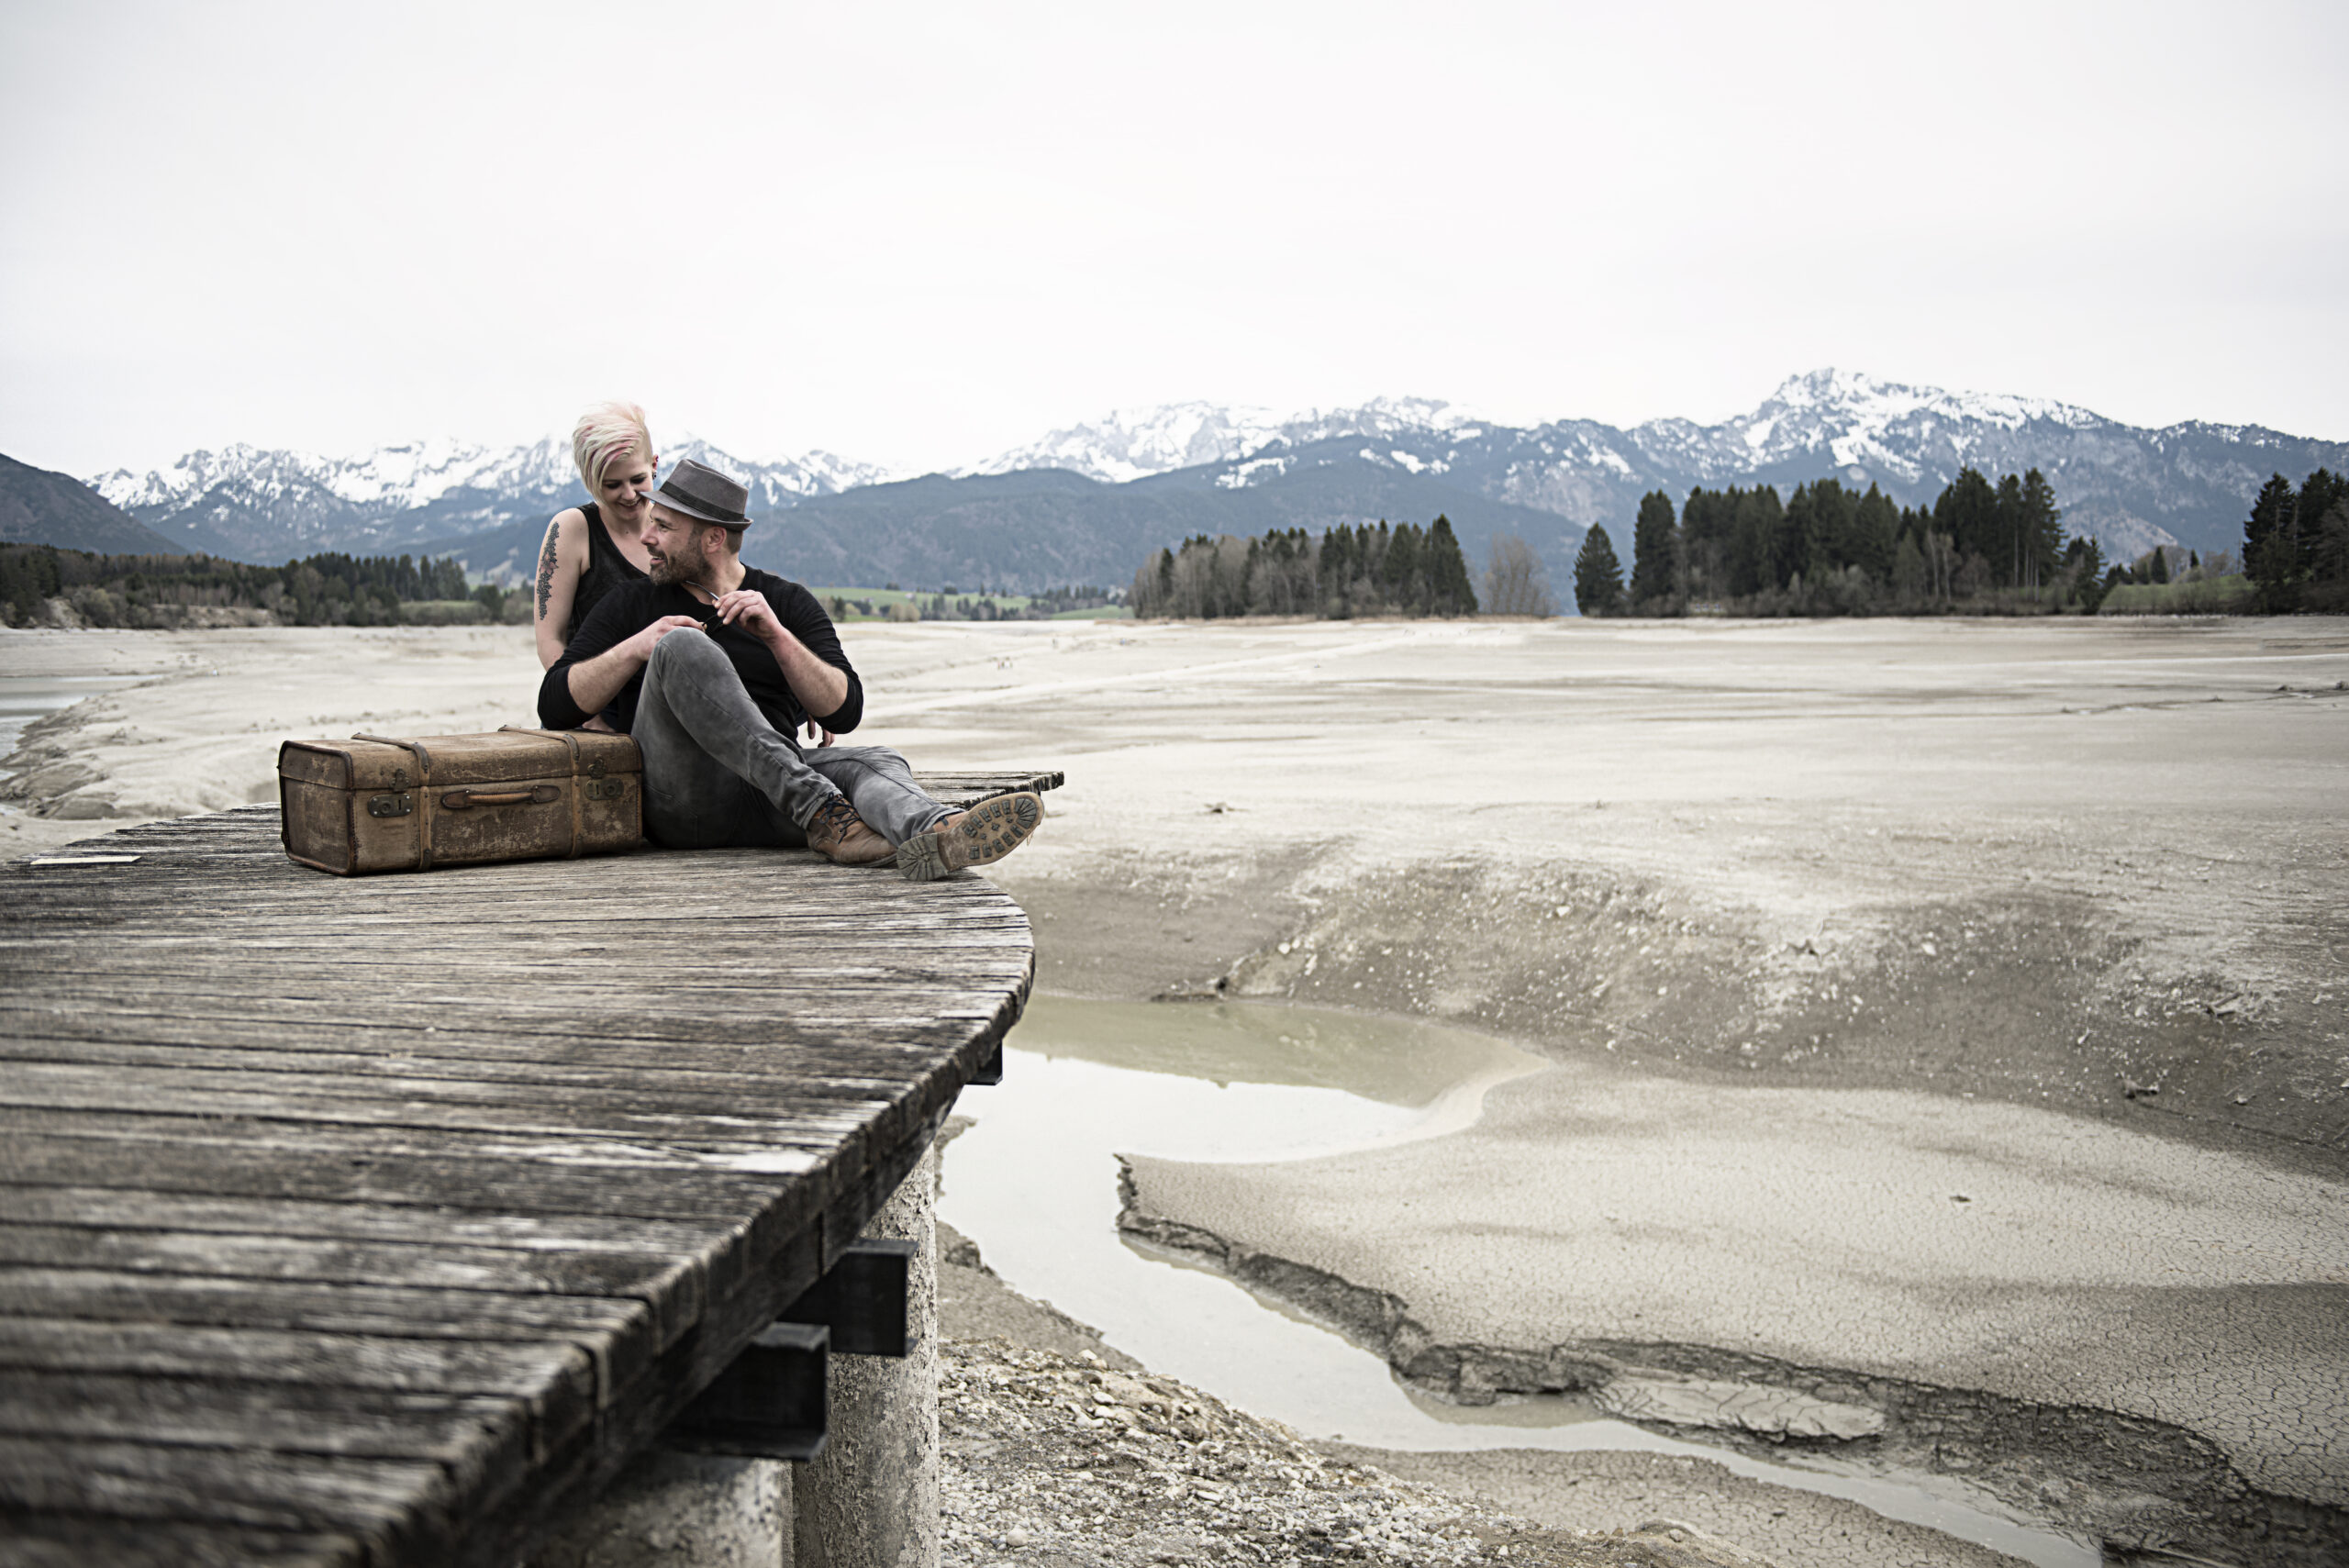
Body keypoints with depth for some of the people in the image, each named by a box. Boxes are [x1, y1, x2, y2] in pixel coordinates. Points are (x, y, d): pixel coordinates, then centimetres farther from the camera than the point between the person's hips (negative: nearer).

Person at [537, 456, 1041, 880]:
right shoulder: (631, 605, 18)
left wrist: (776, 634, -8)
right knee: (685, 646, -26)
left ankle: (936, 834, -65)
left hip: (766, 802, 2)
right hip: (676, 796, -2)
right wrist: (635, 648, -7)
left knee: (873, 761, -27)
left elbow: (845, 712, 5)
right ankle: (819, 814, -40)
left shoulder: (789, 604, 18)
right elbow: (555, 707, 8)